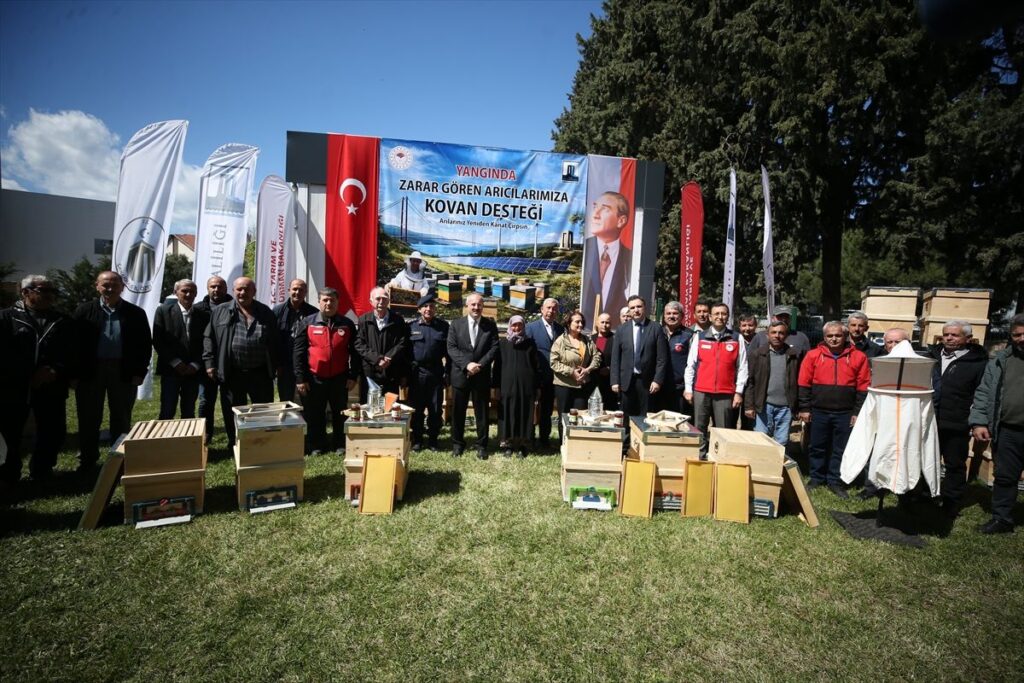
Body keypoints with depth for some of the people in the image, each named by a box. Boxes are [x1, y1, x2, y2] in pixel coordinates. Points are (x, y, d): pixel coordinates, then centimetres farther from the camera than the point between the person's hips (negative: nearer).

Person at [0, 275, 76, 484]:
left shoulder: (63, 321, 12)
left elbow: (73, 354, 7)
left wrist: (56, 371, -11)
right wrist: (29, 374, -13)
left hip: (51, 388, 3)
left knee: (53, 433, 6)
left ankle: (41, 472, 25)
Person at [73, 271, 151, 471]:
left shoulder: (136, 314, 2)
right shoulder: (84, 311, 3)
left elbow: (145, 345, 3)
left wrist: (140, 372, -4)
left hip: (123, 372, 0)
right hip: (90, 371, 1)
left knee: (121, 419, 8)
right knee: (89, 419, 10)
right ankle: (87, 461, 22)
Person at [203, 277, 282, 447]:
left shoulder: (266, 313, 7)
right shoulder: (220, 312, 5)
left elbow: (275, 341, 11)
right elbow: (209, 338, 6)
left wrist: (277, 364, 8)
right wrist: (210, 363, -2)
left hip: (260, 373, 0)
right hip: (232, 374, 0)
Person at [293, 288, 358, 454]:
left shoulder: (347, 324, 3)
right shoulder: (307, 323, -1)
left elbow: (354, 352, 5)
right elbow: (298, 352, -3)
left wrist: (353, 376, -1)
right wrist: (300, 378, -8)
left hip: (339, 378, 1)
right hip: (314, 378, -1)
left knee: (340, 414, 11)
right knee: (314, 415, 10)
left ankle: (340, 445, 25)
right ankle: (315, 446, 24)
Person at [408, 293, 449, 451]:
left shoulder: (443, 326, 4)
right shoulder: (412, 327, 5)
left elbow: (448, 350, 4)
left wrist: (447, 371, -2)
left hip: (436, 372, 0)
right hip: (416, 372, 0)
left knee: (435, 408, 6)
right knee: (416, 408, 7)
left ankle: (433, 440, 19)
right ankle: (417, 440, 19)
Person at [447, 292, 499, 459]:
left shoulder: (490, 325, 4)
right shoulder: (456, 324, 5)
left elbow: (494, 348, -3)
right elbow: (451, 348, -3)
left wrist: (480, 364, -15)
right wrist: (467, 364, -16)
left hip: (482, 375, 0)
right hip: (460, 374, 1)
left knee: (482, 412, 5)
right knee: (458, 411, 8)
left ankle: (481, 445, 16)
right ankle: (457, 443, 22)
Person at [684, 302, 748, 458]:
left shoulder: (737, 339, 5)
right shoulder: (700, 337, 6)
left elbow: (742, 368, 3)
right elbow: (690, 365, 6)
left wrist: (739, 392, -2)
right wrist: (688, 389, 1)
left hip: (726, 394, -1)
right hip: (701, 392, 1)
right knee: (699, 429, 5)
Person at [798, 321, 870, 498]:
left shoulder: (858, 357, -2)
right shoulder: (813, 355, -2)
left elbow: (863, 388, 0)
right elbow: (804, 384, 0)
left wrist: (858, 412, -2)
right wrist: (805, 408, -2)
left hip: (845, 413, 0)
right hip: (819, 411, 0)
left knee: (841, 449, 8)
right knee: (817, 447, 10)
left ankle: (835, 481, 20)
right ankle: (816, 478, 24)